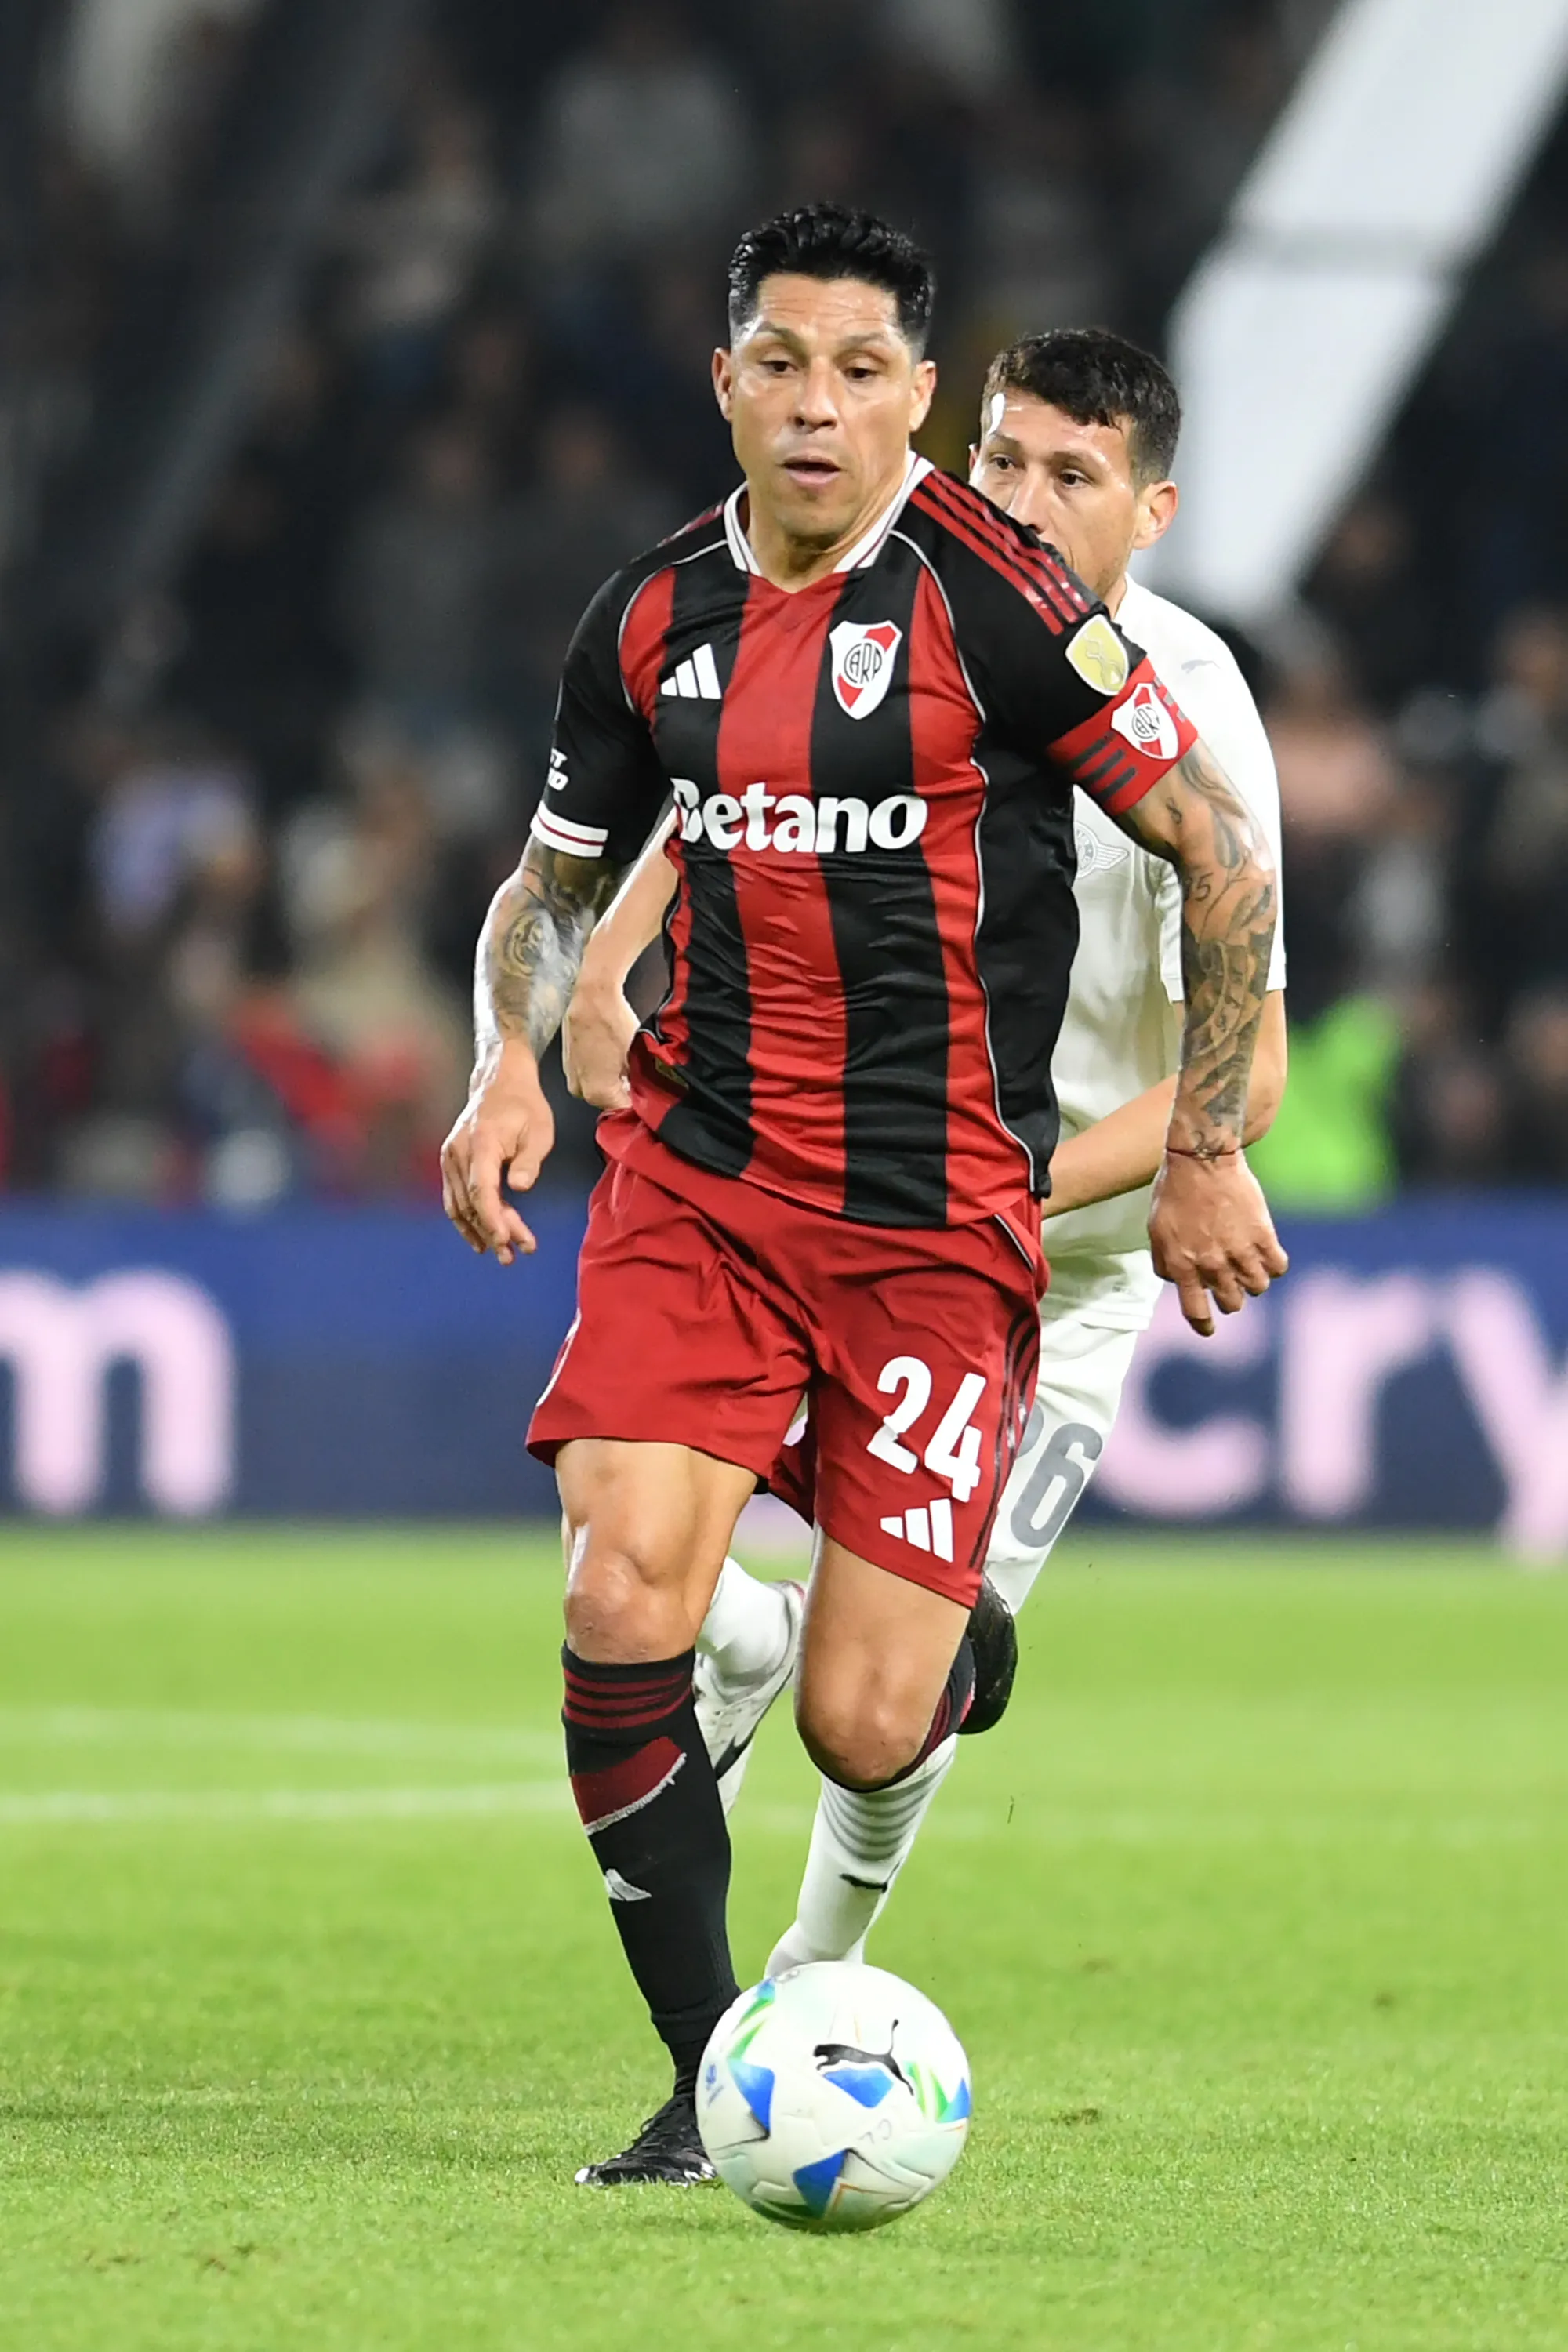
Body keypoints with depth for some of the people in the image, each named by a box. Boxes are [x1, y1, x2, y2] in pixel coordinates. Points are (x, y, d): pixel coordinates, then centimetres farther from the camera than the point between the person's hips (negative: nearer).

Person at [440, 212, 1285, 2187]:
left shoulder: (988, 597, -9)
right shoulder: (653, 617, 6)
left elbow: (1224, 859, -3)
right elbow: (556, 878, 21)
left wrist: (1203, 1152, -1)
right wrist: (509, 1068, 2)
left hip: (937, 1209, -4)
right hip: (697, 1178, 4)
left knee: (860, 1735, -7)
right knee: (619, 1610, -18)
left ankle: (957, 1634, 34)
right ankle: (706, 2078, -2)